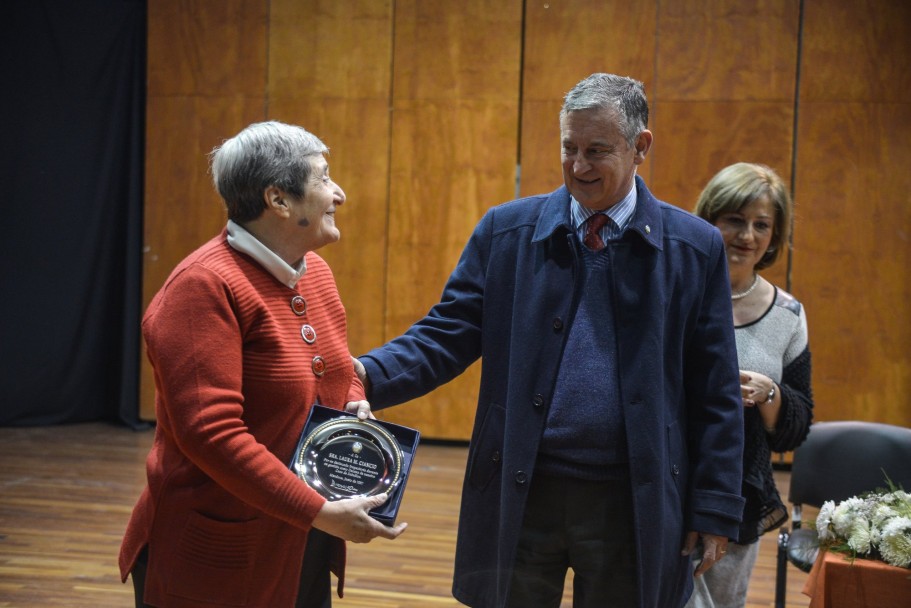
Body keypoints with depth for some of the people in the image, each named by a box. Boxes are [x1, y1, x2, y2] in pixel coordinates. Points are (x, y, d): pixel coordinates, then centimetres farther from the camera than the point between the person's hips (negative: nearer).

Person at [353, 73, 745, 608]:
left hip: (631, 504, 0)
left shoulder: (694, 248, 0)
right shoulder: (506, 232, 2)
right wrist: (368, 375, -21)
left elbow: (715, 394, 1)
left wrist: (716, 510, -2)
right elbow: (446, 336, -2)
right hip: (520, 498, 1)